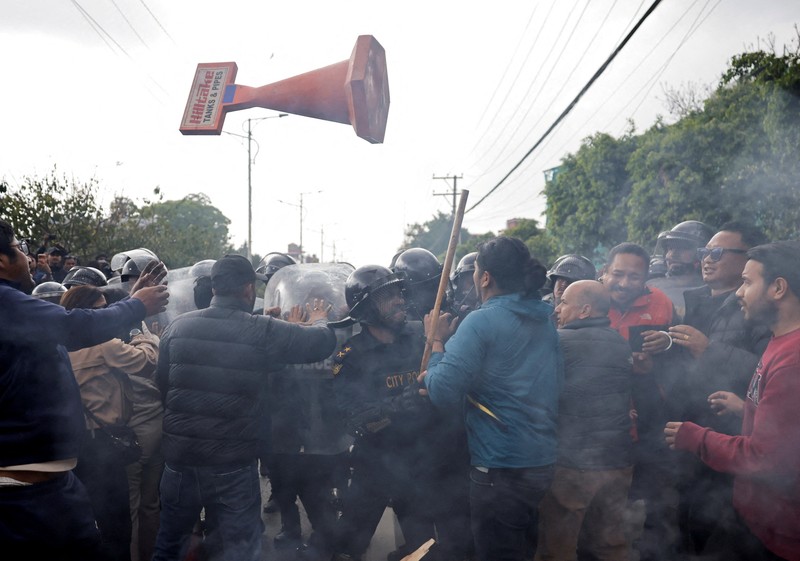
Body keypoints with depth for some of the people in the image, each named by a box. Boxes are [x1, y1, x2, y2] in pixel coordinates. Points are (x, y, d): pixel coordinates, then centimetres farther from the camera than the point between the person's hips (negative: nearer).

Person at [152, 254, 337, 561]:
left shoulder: (177, 325, -1)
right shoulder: (263, 331, -12)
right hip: (233, 464, -3)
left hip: (179, 458, 4)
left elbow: (161, 383, 11)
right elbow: (323, 342, -3)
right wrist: (319, 321, 20)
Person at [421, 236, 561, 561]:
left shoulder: (482, 322, -17)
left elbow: (442, 393, -21)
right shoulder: (546, 321, 7)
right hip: (545, 462, 8)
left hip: (501, 468, -7)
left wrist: (437, 342, -4)